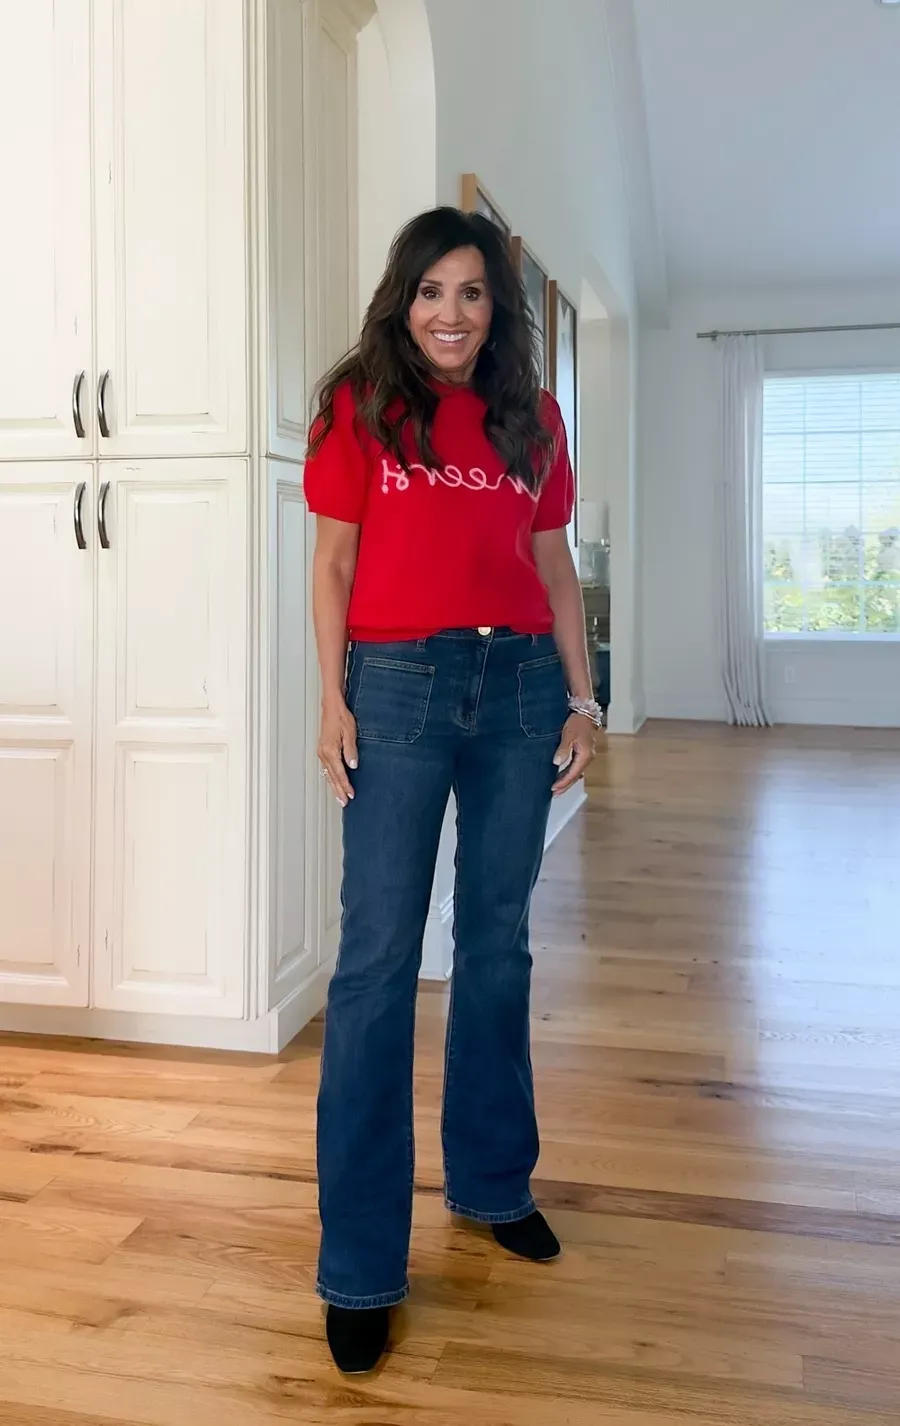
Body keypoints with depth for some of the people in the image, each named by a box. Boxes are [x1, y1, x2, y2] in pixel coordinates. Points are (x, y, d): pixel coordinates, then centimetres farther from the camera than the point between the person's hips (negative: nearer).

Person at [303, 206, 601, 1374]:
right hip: (400, 684, -3)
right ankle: (360, 1266, 7)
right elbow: (334, 560, 1)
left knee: (499, 941, 12)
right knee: (379, 957, -3)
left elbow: (554, 564, 12)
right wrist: (333, 699, -7)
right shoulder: (359, 405, 3)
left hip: (521, 684, 4)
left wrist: (581, 696, 6)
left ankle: (493, 1180, 31)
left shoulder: (532, 415, 11)